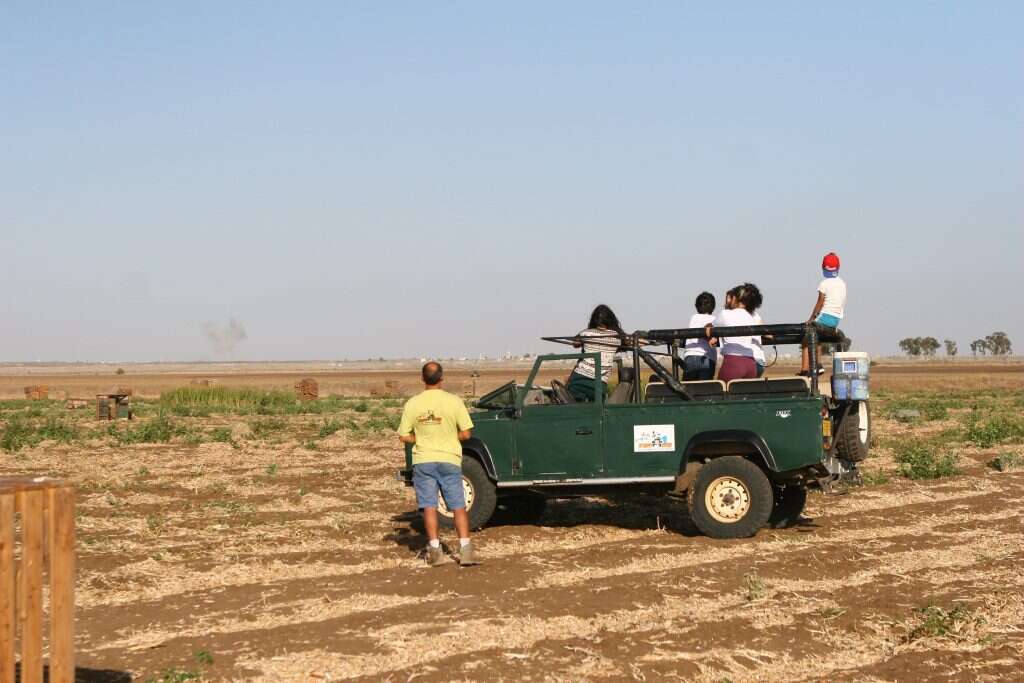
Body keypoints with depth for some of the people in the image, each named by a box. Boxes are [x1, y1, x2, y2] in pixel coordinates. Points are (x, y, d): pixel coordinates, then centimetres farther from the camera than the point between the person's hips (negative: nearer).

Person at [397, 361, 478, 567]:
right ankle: (465, 550, 0)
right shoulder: (454, 401, -9)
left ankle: (435, 551, 4)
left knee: (429, 506, 6)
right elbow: (466, 434, -7)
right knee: (458, 506, 5)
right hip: (450, 460, -1)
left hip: (423, 460, 1)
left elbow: (404, 436, -2)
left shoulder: (412, 404, -5)